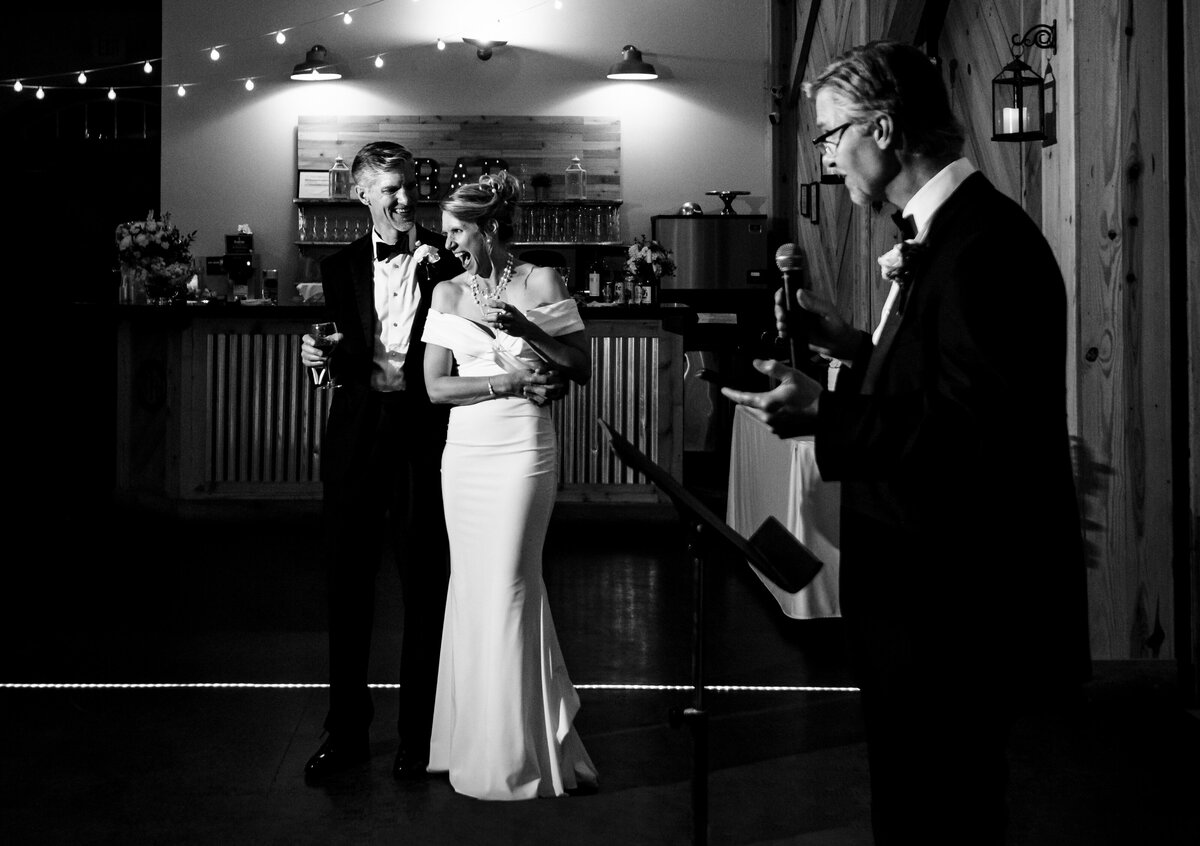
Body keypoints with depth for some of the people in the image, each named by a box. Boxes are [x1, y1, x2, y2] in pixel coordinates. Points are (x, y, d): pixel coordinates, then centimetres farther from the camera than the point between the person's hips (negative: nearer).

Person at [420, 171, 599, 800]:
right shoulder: (448, 293, 9)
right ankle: (471, 742, 20)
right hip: (464, 449, 4)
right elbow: (435, 386, 2)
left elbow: (582, 369, -3)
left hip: (520, 448, -4)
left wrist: (523, 327, -14)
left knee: (508, 589, -3)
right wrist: (508, 378, -10)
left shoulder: (541, 282, -1)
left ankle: (519, 753, 11)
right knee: (471, 586, 8)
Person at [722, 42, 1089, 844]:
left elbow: (979, 432, -27)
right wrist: (855, 348, 8)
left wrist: (825, 413, -25)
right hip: (927, 595, 10)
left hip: (953, 608, -10)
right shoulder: (950, 230, 11)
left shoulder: (983, 243, -21)